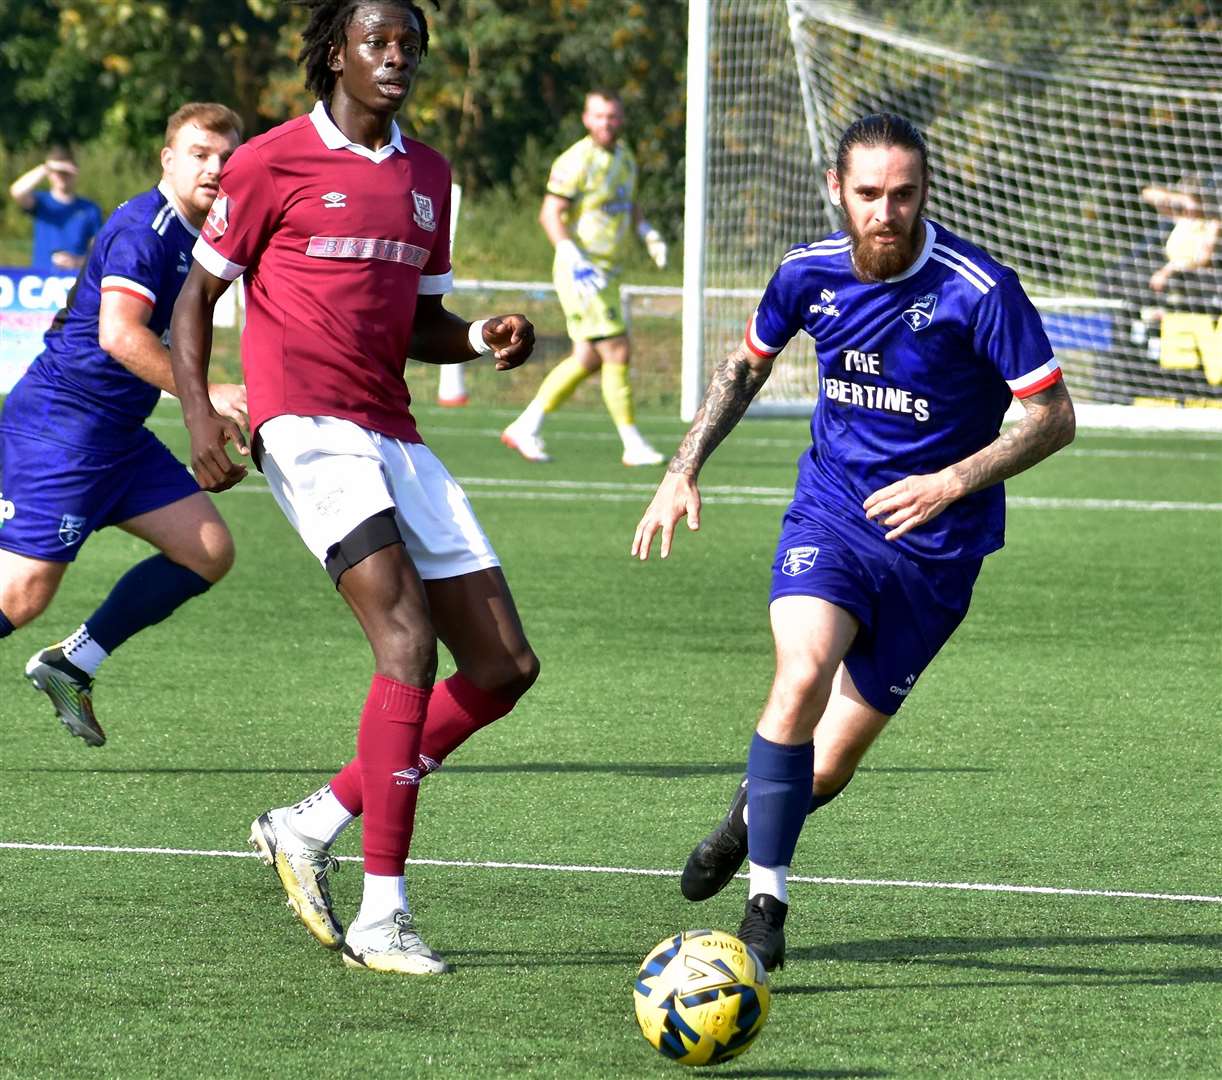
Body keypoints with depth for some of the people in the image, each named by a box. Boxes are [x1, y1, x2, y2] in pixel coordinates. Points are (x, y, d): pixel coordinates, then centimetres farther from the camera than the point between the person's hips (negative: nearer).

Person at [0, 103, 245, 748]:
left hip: (118, 431, 10)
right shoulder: (143, 229, -16)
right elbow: (119, 334, -28)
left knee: (209, 552, 5)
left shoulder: (193, 235, 14)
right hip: (60, 423, -10)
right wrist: (203, 395, -28)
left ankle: (72, 665, 10)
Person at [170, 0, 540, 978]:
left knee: (504, 669, 2)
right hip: (306, 422, -7)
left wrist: (484, 339, 2)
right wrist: (199, 412, -9)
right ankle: (381, 916, -21)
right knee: (409, 640, -23)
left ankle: (314, 825, 12)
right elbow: (198, 292, 5)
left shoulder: (427, 176, 17)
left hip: (395, 437, 7)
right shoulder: (271, 162, 0)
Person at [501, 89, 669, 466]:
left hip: (606, 274, 9)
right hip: (582, 274, -9)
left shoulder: (624, 157, 12)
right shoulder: (576, 162, -15)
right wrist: (574, 258, -28)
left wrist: (648, 234, 9)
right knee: (617, 354, -10)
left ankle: (525, 428, 21)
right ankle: (633, 445, -4)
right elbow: (550, 213, -17)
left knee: (587, 359, 12)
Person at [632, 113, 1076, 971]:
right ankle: (766, 904, -20)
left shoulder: (979, 290, -18)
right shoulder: (811, 273, -5)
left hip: (935, 547, -2)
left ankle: (753, 813, 40)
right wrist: (684, 470, 8)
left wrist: (953, 483, -23)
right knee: (803, 674, -29)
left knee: (826, 771, 3)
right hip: (830, 513, 2)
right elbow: (746, 366, 16)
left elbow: (1053, 416, -11)